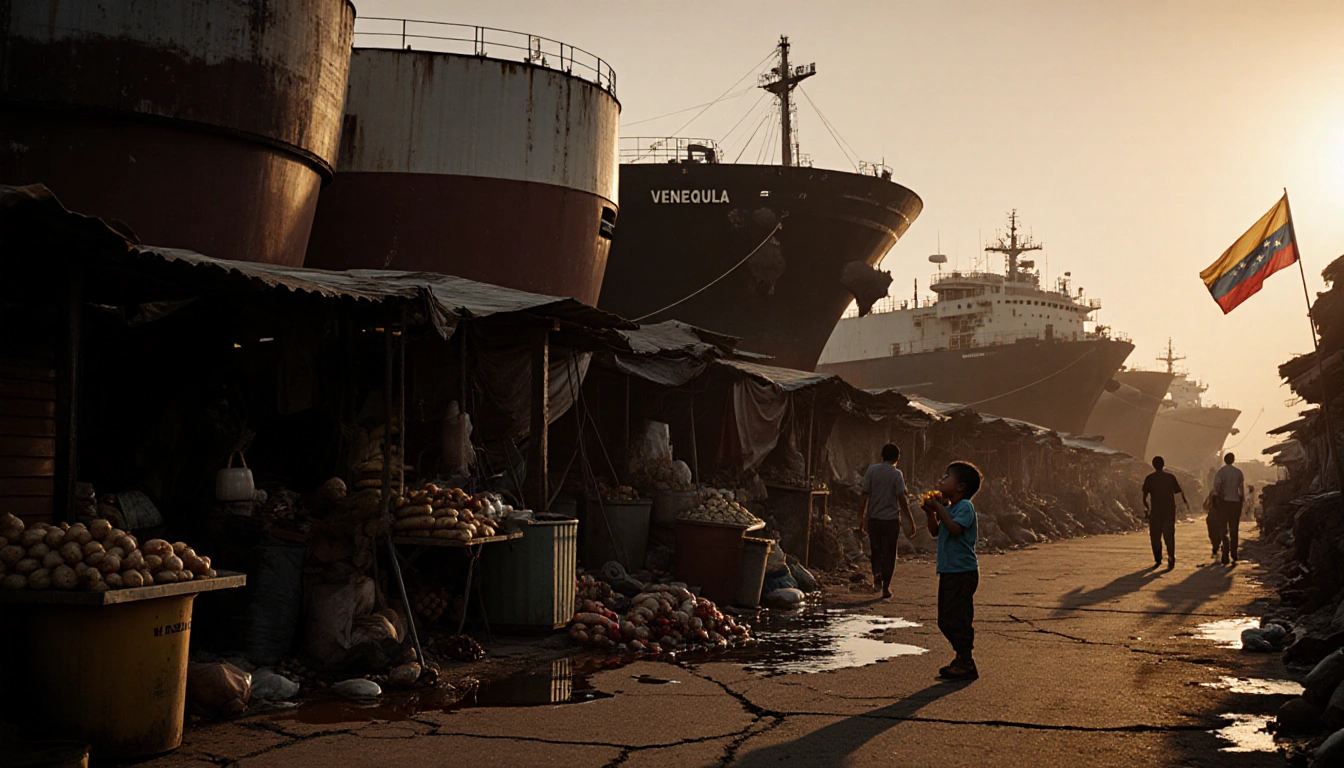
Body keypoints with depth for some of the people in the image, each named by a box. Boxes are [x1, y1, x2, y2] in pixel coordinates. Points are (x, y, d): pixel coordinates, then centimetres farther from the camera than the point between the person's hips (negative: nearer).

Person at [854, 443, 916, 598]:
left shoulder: (871, 470, -1)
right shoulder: (896, 474, -7)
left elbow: (865, 496, -2)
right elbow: (902, 500, -10)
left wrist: (861, 519, 3)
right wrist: (911, 521, -3)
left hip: (874, 518, 2)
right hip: (891, 518, -2)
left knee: (876, 550, 15)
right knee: (889, 553, 9)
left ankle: (877, 573, -11)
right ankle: (886, 586, 11)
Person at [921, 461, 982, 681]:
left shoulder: (965, 507, -12)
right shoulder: (949, 507, 16)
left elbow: (955, 529, -28)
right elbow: (935, 531, 18)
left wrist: (939, 509, -26)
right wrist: (931, 513, 4)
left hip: (962, 572, -10)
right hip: (948, 571, 10)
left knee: (957, 619, -10)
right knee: (945, 621, 14)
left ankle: (966, 664, -5)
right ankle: (962, 659, 23)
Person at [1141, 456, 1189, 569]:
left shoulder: (1149, 478, -2)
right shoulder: (1170, 477, 2)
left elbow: (1145, 495, -4)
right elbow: (1180, 491, 3)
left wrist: (1146, 507, 11)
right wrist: (1186, 502, 18)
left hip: (1155, 510, -2)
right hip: (1170, 510, 2)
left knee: (1155, 535, 9)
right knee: (1169, 535, 6)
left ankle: (1158, 560, 5)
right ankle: (1171, 560, -2)